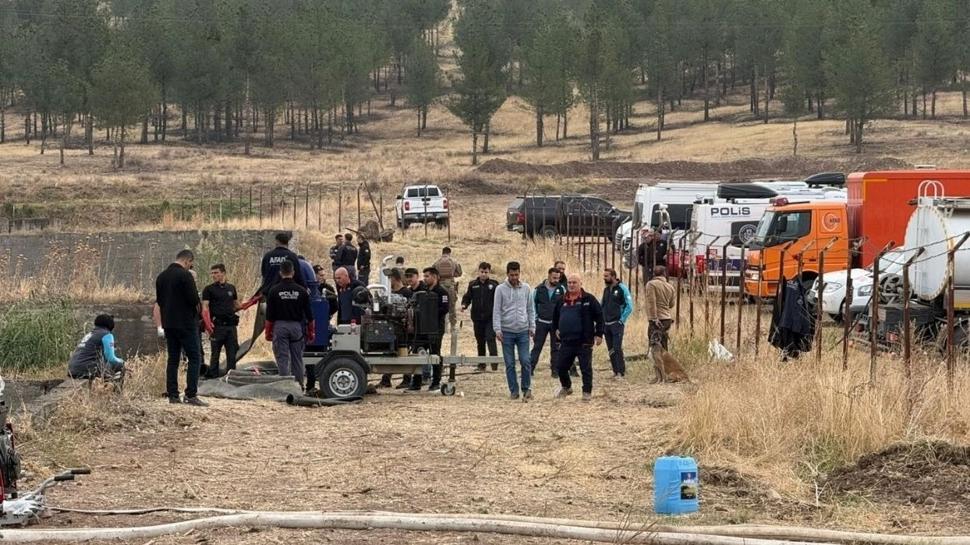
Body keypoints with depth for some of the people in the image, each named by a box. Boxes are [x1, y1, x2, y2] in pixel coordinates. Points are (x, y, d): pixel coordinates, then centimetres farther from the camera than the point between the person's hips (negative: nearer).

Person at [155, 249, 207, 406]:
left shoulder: (161, 277, 10)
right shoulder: (185, 275, -14)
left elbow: (159, 300, 15)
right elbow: (194, 299, -18)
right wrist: (198, 306, 2)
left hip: (168, 324, 7)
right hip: (186, 323, -7)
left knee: (173, 359, 12)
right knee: (195, 358, -3)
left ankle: (172, 394, 9)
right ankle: (191, 395, -10)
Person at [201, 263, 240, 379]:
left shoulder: (231, 288, 14)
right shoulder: (208, 289, 1)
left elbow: (236, 305, 24)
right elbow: (205, 308, -7)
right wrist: (208, 324, -20)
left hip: (231, 325, 4)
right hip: (217, 326, -4)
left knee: (232, 352, 6)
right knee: (215, 353, -1)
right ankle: (213, 376, 3)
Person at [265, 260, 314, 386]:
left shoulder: (274, 291, -3)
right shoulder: (302, 291, 1)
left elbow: (269, 315, -1)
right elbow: (309, 314, 4)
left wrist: (268, 332, 7)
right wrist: (311, 332, 12)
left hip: (280, 325, -2)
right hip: (297, 326, 2)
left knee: (282, 358, 0)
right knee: (297, 358, 8)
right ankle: (299, 385, 9)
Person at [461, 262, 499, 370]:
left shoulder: (494, 285, 0)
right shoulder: (473, 285, 8)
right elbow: (467, 297, 11)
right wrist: (464, 304, -10)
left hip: (490, 318, -3)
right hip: (477, 318, 3)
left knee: (490, 339, -15)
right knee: (480, 341, 11)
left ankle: (494, 362, -17)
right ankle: (481, 364, 20)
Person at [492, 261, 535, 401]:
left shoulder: (526, 288, 6)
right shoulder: (501, 289, -1)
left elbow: (530, 309, 10)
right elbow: (497, 311, -3)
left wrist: (532, 327, 4)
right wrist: (497, 329, -10)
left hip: (523, 331, 1)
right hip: (507, 331, -1)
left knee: (525, 361, -6)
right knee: (509, 364, 2)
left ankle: (526, 389, 7)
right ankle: (513, 390, 10)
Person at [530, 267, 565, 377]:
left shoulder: (561, 289, 0)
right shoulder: (539, 289, 0)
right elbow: (533, 304, 7)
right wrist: (535, 318, 2)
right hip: (541, 322, 0)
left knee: (556, 348, 6)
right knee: (537, 346, 0)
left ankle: (555, 370, 12)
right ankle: (530, 368, 1)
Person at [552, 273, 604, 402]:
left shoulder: (588, 299, -5)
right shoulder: (562, 300, 11)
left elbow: (599, 316, -4)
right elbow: (555, 316, 29)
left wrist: (599, 334, -7)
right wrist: (556, 328, 20)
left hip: (584, 342, -5)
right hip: (566, 342, 5)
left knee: (586, 368, 1)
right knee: (562, 367, 10)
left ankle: (587, 391, 10)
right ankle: (566, 387, 32)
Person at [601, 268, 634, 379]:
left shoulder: (622, 289, -7)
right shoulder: (606, 289, 12)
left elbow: (629, 306, -9)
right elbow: (601, 305, 21)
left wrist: (622, 320, -11)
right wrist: (601, 319, 10)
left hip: (617, 324, -7)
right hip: (606, 324, 7)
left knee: (617, 348, -11)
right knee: (610, 349, 7)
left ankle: (621, 372, -7)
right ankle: (615, 371, 13)